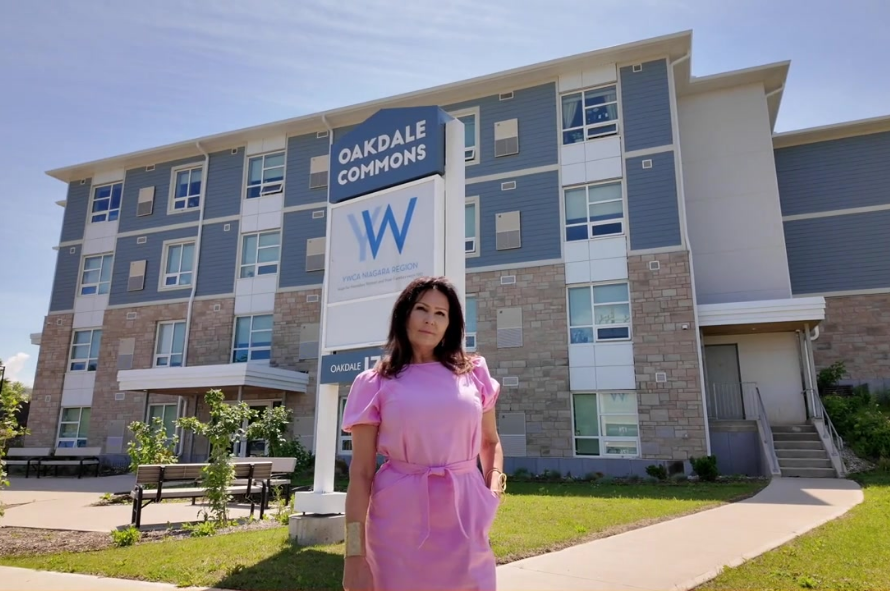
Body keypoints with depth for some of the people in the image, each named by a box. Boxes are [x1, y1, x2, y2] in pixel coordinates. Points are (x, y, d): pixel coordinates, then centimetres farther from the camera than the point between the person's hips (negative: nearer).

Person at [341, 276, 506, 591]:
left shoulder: (474, 373, 6)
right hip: (399, 521, -2)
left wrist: (494, 488, 1)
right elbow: (361, 472, -4)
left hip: (465, 518, 2)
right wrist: (355, 554, -9)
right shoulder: (375, 383, -1)